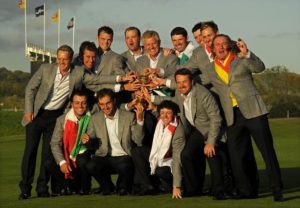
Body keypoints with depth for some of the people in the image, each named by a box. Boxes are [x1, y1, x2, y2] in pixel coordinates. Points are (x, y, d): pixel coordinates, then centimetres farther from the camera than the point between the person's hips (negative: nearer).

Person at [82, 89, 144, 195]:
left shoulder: (129, 116, 2)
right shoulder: (95, 118, 10)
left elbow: (138, 141, -7)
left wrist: (139, 120, -20)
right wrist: (86, 139, -11)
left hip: (123, 157, -2)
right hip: (104, 157, 2)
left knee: (125, 166, -36)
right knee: (91, 166, -29)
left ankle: (123, 186, 0)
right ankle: (107, 186, 2)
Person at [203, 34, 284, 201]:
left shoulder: (241, 60, 6)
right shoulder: (211, 71, 14)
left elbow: (260, 67, -10)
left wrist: (247, 54, -26)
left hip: (253, 111, -3)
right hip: (233, 117, 4)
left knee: (267, 151, -6)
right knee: (236, 157, 1)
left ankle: (277, 191, -1)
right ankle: (246, 191, 14)